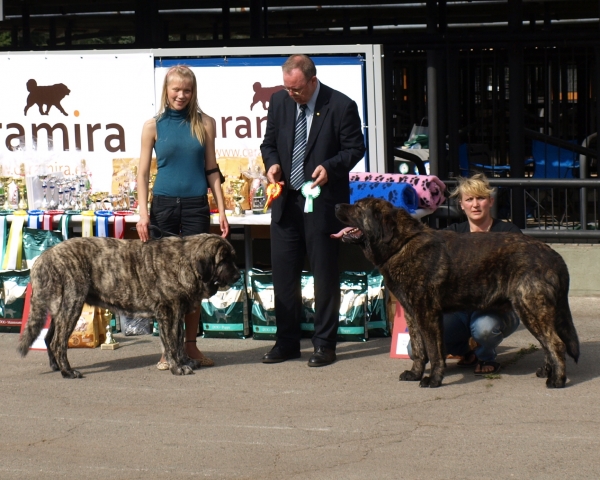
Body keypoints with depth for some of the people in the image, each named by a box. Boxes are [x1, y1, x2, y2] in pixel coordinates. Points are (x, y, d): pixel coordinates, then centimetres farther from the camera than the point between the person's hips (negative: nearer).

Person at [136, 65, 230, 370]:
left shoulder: (204, 124, 6)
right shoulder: (154, 126, 3)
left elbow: (211, 170, 9)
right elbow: (142, 173, 3)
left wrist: (221, 210, 4)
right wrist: (143, 213, -8)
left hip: (196, 207, 1)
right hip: (163, 206, -1)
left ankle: (191, 345, 12)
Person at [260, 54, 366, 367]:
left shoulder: (341, 106, -10)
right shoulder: (279, 102, 4)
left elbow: (355, 149, -6)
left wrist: (330, 167, -22)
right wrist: (272, 163, -8)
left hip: (322, 201, -5)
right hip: (285, 201, 5)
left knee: (325, 275, 3)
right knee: (283, 273, 8)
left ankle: (324, 344, 10)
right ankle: (286, 342, 18)